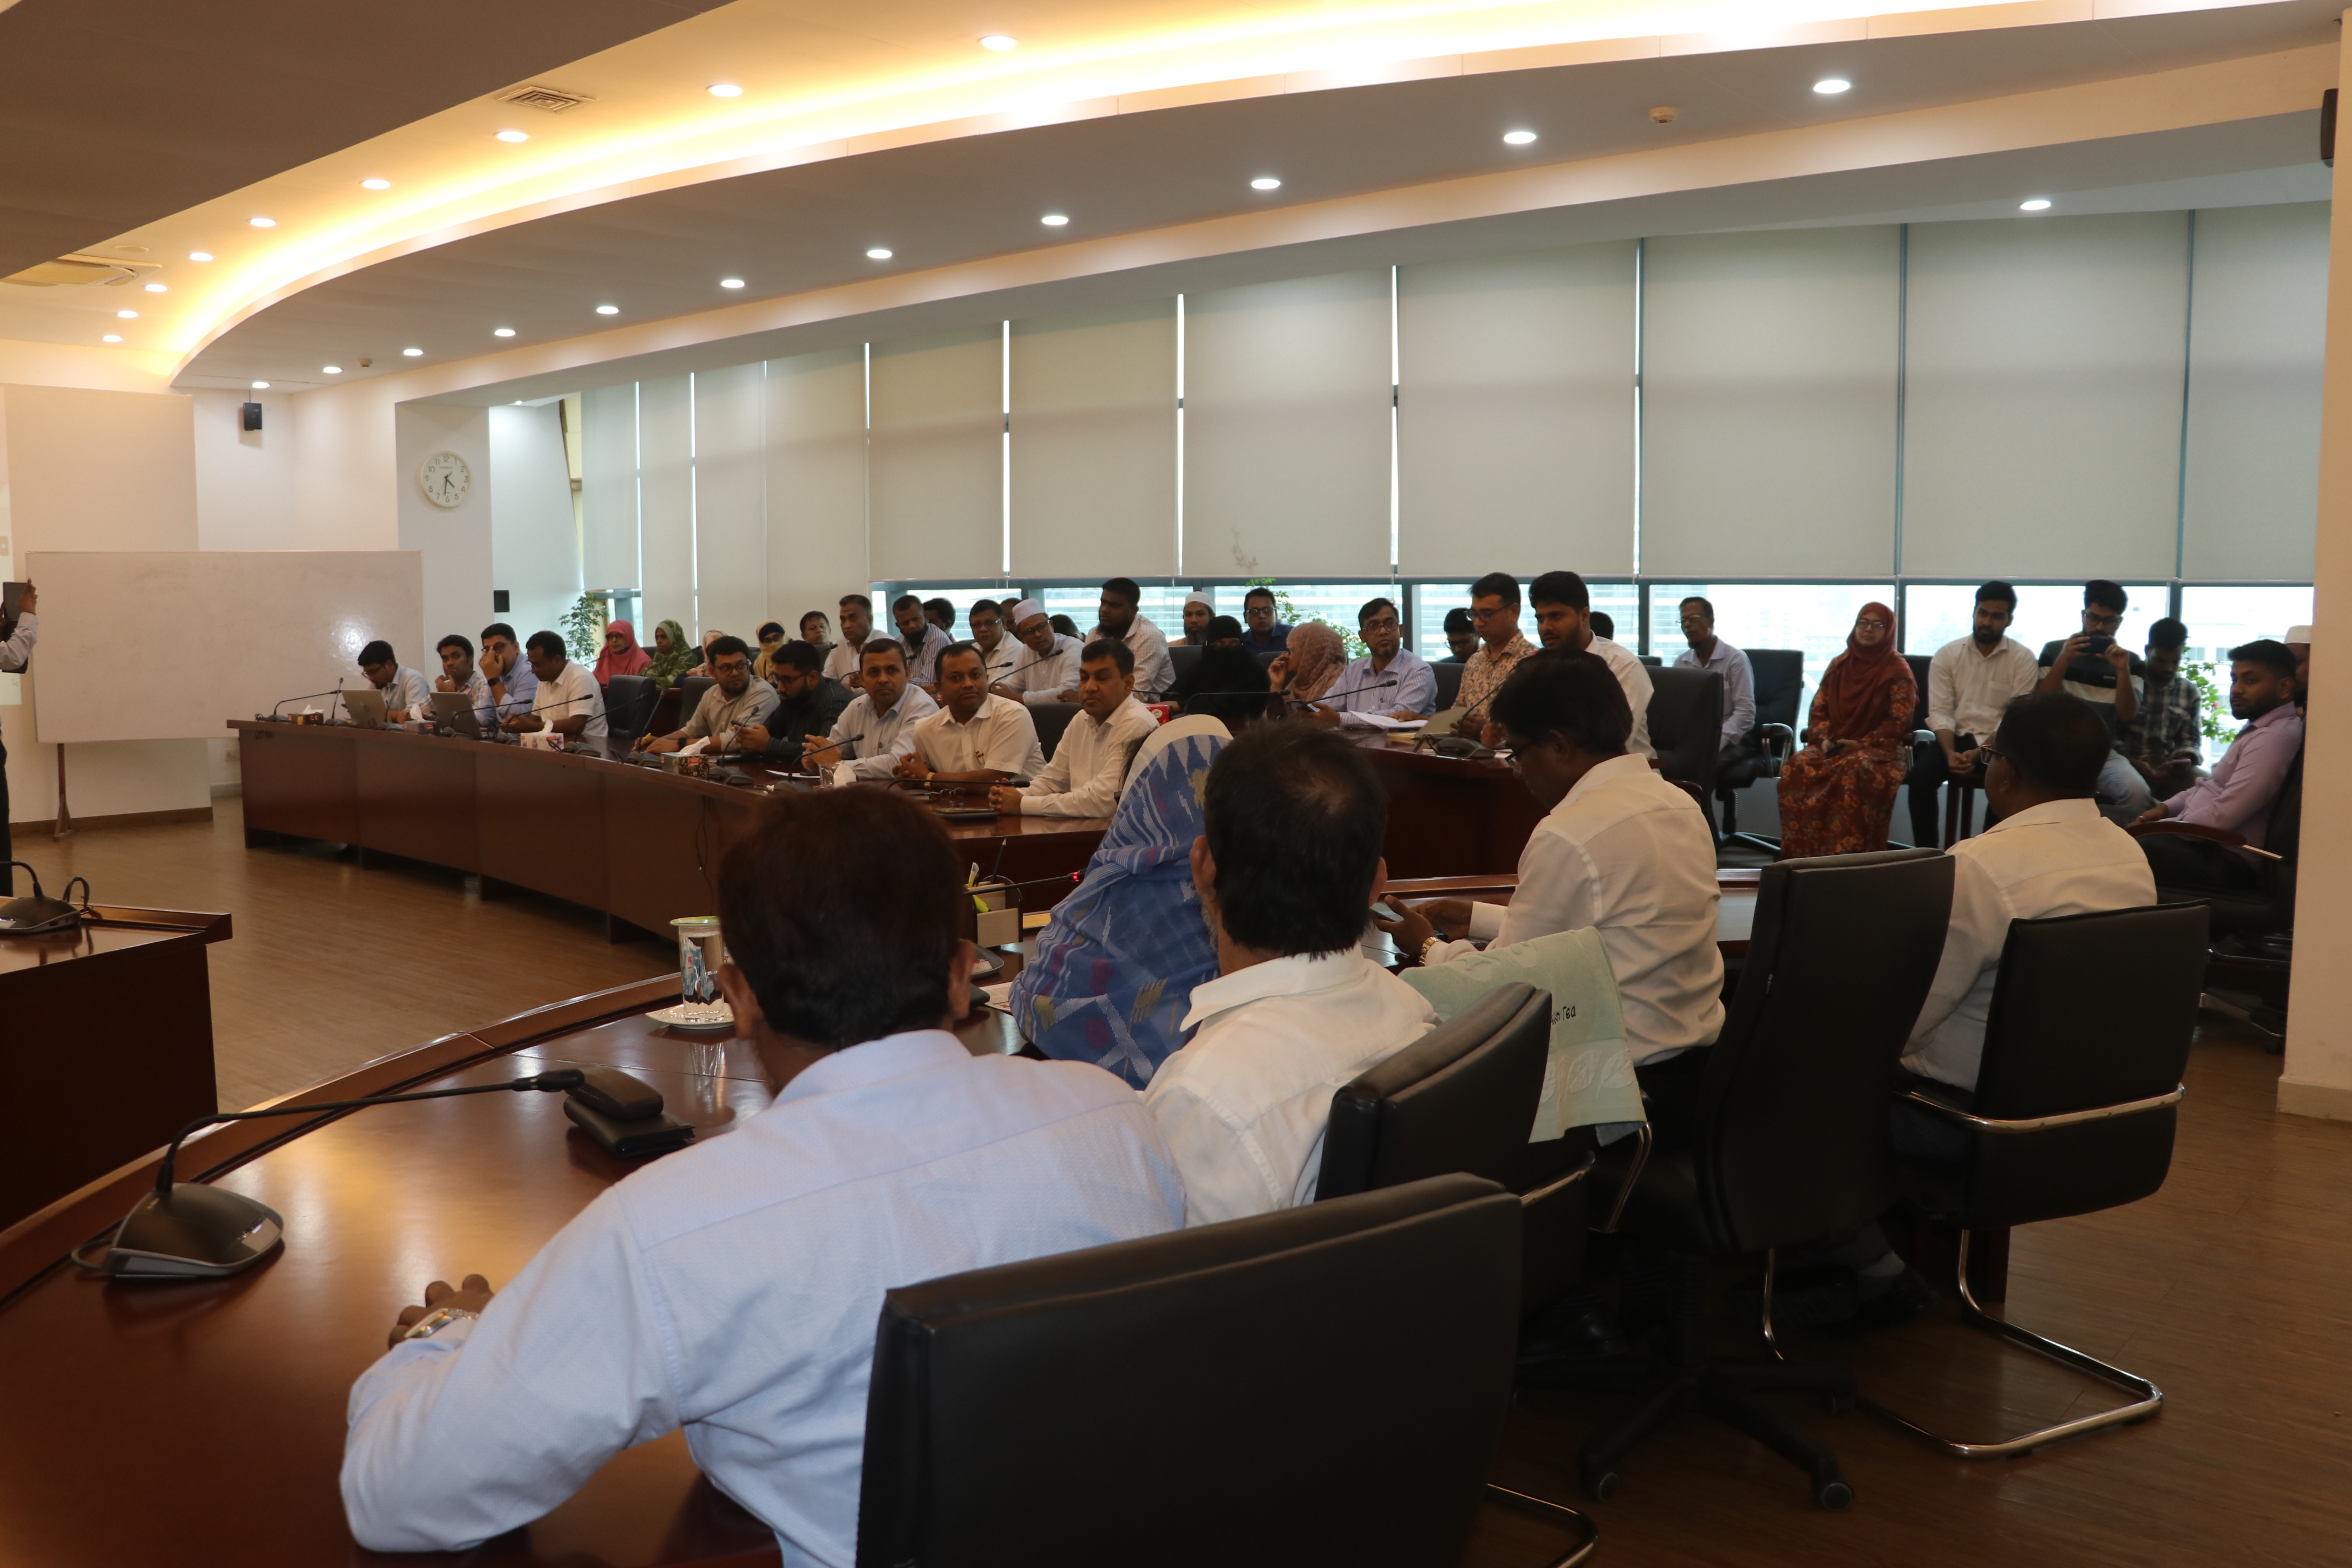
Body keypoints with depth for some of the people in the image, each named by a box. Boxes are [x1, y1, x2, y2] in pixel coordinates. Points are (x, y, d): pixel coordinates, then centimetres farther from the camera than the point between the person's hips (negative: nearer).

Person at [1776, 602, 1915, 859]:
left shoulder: (1897, 671, 1)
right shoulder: (1839, 665, 16)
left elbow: (1898, 722, -6)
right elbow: (1819, 708, 15)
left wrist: (1861, 744, -16)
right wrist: (1824, 739, -5)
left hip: (1880, 748, -4)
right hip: (1834, 745, 4)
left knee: (1856, 770, -40)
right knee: (1797, 766, -27)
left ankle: (1850, 853, -35)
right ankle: (1802, 853, -28)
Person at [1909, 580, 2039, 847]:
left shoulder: (2023, 659, 0)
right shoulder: (1947, 655, 5)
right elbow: (1940, 711, -1)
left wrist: (1980, 753, -21)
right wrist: (1950, 752, -19)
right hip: (1954, 738, 2)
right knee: (1922, 773, -28)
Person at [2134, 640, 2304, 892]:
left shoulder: (2273, 738, -19)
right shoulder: (2259, 728, 15)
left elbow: (2221, 817, -24)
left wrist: (2158, 827, -13)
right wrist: (2167, 808, 8)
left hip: (2222, 859, -11)